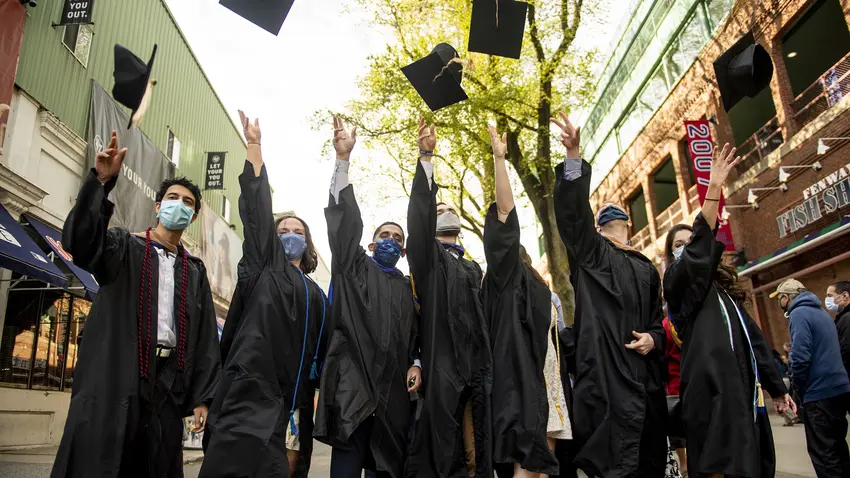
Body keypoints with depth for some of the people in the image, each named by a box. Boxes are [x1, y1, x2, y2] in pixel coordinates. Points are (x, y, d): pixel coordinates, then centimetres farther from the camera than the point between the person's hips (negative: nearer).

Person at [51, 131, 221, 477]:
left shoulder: (195, 271, 14)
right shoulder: (124, 248, 6)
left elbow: (206, 337, 10)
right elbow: (79, 240, -17)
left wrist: (202, 396, 4)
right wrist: (100, 182, -29)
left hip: (168, 381, 3)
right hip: (114, 377, -3)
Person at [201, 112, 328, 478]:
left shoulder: (315, 295, 19)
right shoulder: (262, 268, 10)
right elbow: (257, 210, 2)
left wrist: (314, 396, 11)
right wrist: (254, 146, -1)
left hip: (290, 404, 4)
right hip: (251, 394, -4)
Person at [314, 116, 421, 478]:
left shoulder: (408, 289, 18)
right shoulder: (354, 269, 10)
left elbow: (417, 336, 22)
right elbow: (345, 223, -2)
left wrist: (416, 365, 1)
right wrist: (343, 158, -11)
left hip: (393, 390, 4)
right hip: (353, 384, -3)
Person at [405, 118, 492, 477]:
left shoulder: (472, 268, 23)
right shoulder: (428, 257, 5)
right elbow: (419, 215, -12)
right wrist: (425, 157, -18)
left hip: (475, 367, 6)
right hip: (442, 366, -6)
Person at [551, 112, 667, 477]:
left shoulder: (646, 268, 21)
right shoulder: (591, 253, 7)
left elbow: (657, 318, 24)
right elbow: (572, 213, -10)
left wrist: (653, 338, -2)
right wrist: (574, 156, -22)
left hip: (645, 372, 6)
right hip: (608, 369, -6)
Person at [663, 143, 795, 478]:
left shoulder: (725, 288, 22)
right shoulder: (676, 282, 1)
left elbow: (754, 338, 23)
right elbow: (698, 251, -19)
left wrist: (776, 386, 20)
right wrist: (713, 188, -26)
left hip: (743, 388, 8)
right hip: (711, 389, -7)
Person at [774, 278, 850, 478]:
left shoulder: (799, 313, -12)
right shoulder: (822, 312, 15)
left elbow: (800, 356, -22)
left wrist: (798, 384, -5)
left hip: (820, 393, -9)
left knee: (822, 452, -2)